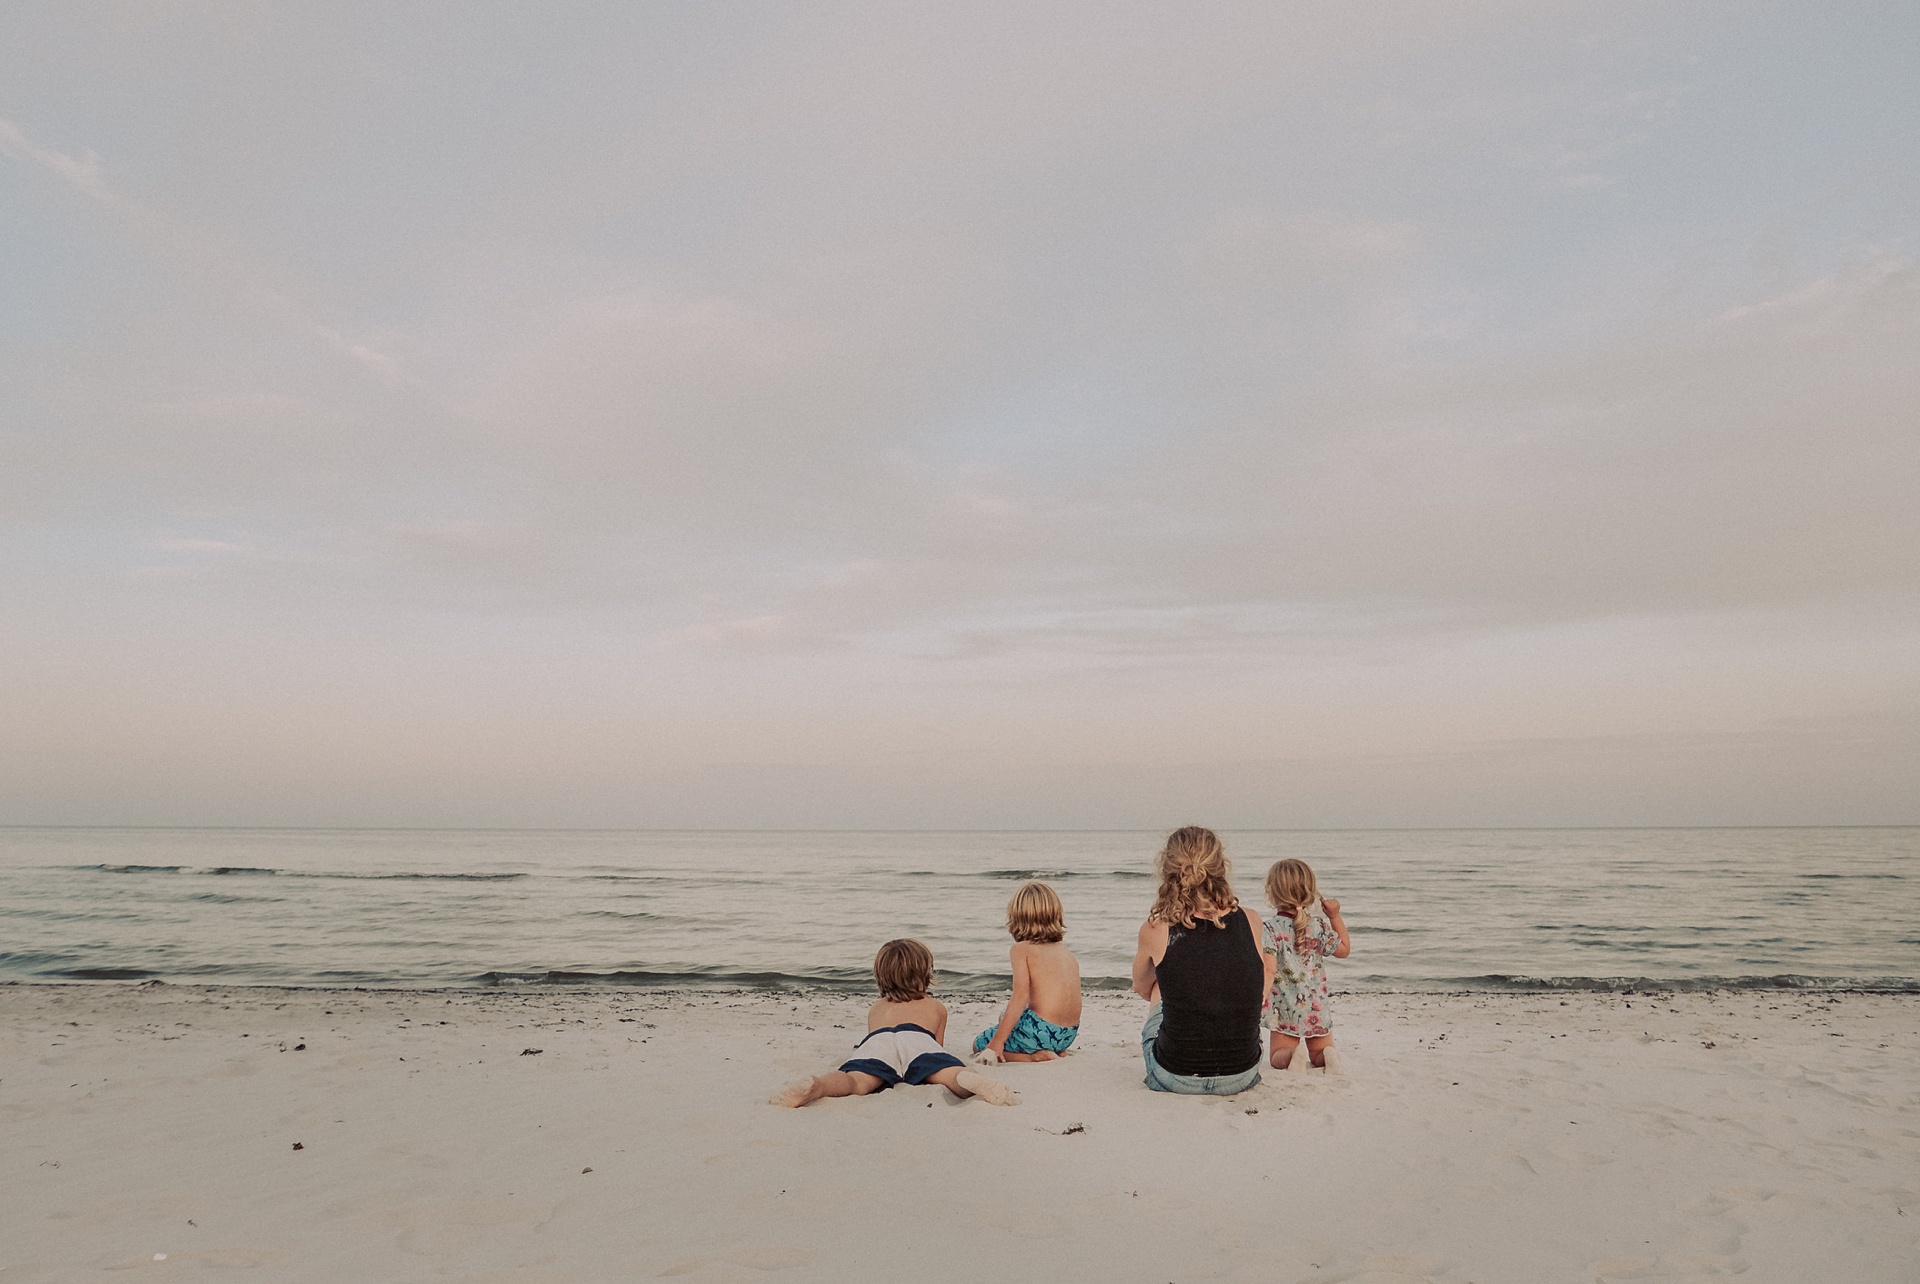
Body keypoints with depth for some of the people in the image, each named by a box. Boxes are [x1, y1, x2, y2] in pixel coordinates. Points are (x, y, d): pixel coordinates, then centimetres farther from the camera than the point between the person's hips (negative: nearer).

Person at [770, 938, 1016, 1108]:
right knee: (952, 1073, -24)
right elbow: (938, 1046, 49)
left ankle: (815, 1086, -60)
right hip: (919, 1040, -1)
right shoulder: (937, 1007, 41)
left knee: (856, 1080, -27)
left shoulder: (875, 1009, 46)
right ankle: (970, 1079, -61)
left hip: (875, 1042, 1)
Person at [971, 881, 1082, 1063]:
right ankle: (1054, 1051, 12)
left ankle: (1035, 1056, -7)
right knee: (1004, 1017, 31)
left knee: (980, 1045, 11)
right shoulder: (1068, 953, 15)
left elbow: (1021, 995, -16)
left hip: (1041, 1031, -8)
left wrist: (997, 1041, -16)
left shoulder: (1021, 949, -4)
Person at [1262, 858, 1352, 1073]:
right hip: (1318, 1010, 3)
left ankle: (1293, 1055, -24)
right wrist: (1335, 916, 14)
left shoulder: (1271, 929, -15)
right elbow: (1344, 950, 12)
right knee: (1320, 1048, 20)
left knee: (1279, 1057, 9)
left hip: (1285, 1011, -3)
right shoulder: (1320, 925, -3)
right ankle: (1329, 1055, -14)